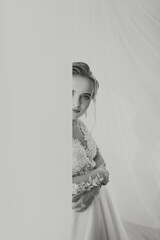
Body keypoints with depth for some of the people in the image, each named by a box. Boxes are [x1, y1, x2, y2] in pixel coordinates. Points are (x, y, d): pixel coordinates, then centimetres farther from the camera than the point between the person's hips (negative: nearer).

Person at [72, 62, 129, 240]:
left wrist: (92, 190, -14)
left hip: (95, 199, 7)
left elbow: (99, 159, 6)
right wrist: (98, 174, -17)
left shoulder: (80, 125, -1)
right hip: (74, 211, -7)